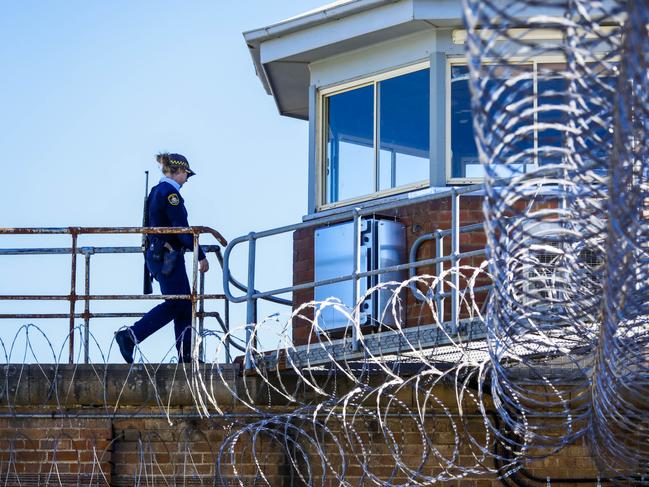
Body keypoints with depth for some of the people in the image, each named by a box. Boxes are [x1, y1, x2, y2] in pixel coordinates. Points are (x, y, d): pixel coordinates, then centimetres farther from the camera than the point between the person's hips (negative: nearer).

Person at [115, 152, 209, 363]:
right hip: (168, 257, -10)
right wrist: (201, 256, -16)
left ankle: (186, 356, 8)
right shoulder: (170, 193, -14)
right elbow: (182, 229, -19)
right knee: (175, 304, -8)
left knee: (184, 304, 10)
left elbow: (150, 226, 22)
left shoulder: (156, 191, 15)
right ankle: (130, 336, -12)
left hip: (156, 255, 10)